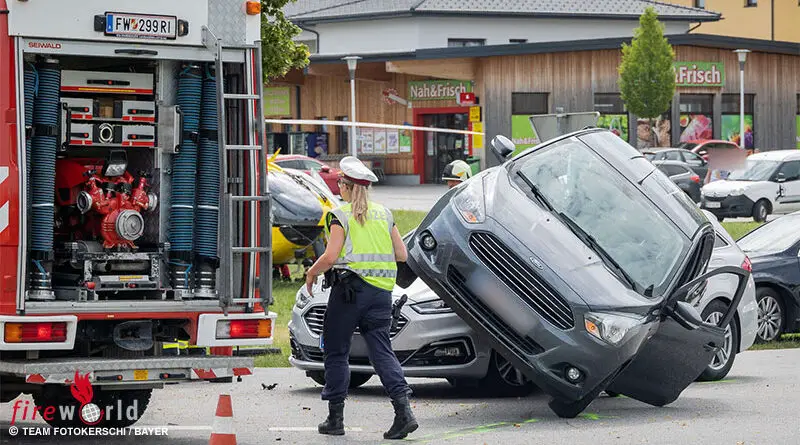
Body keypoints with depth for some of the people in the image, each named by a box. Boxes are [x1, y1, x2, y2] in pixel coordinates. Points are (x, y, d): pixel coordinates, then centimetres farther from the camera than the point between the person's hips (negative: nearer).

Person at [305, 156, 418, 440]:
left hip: (349, 286, -5)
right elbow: (402, 254, 10)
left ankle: (336, 418, 9)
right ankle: (403, 411, -15)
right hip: (381, 290, 5)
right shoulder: (384, 214, 11)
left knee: (336, 352, 7)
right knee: (381, 350, 2)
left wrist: (311, 273, 5)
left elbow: (330, 257, -13)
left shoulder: (340, 215, -5)